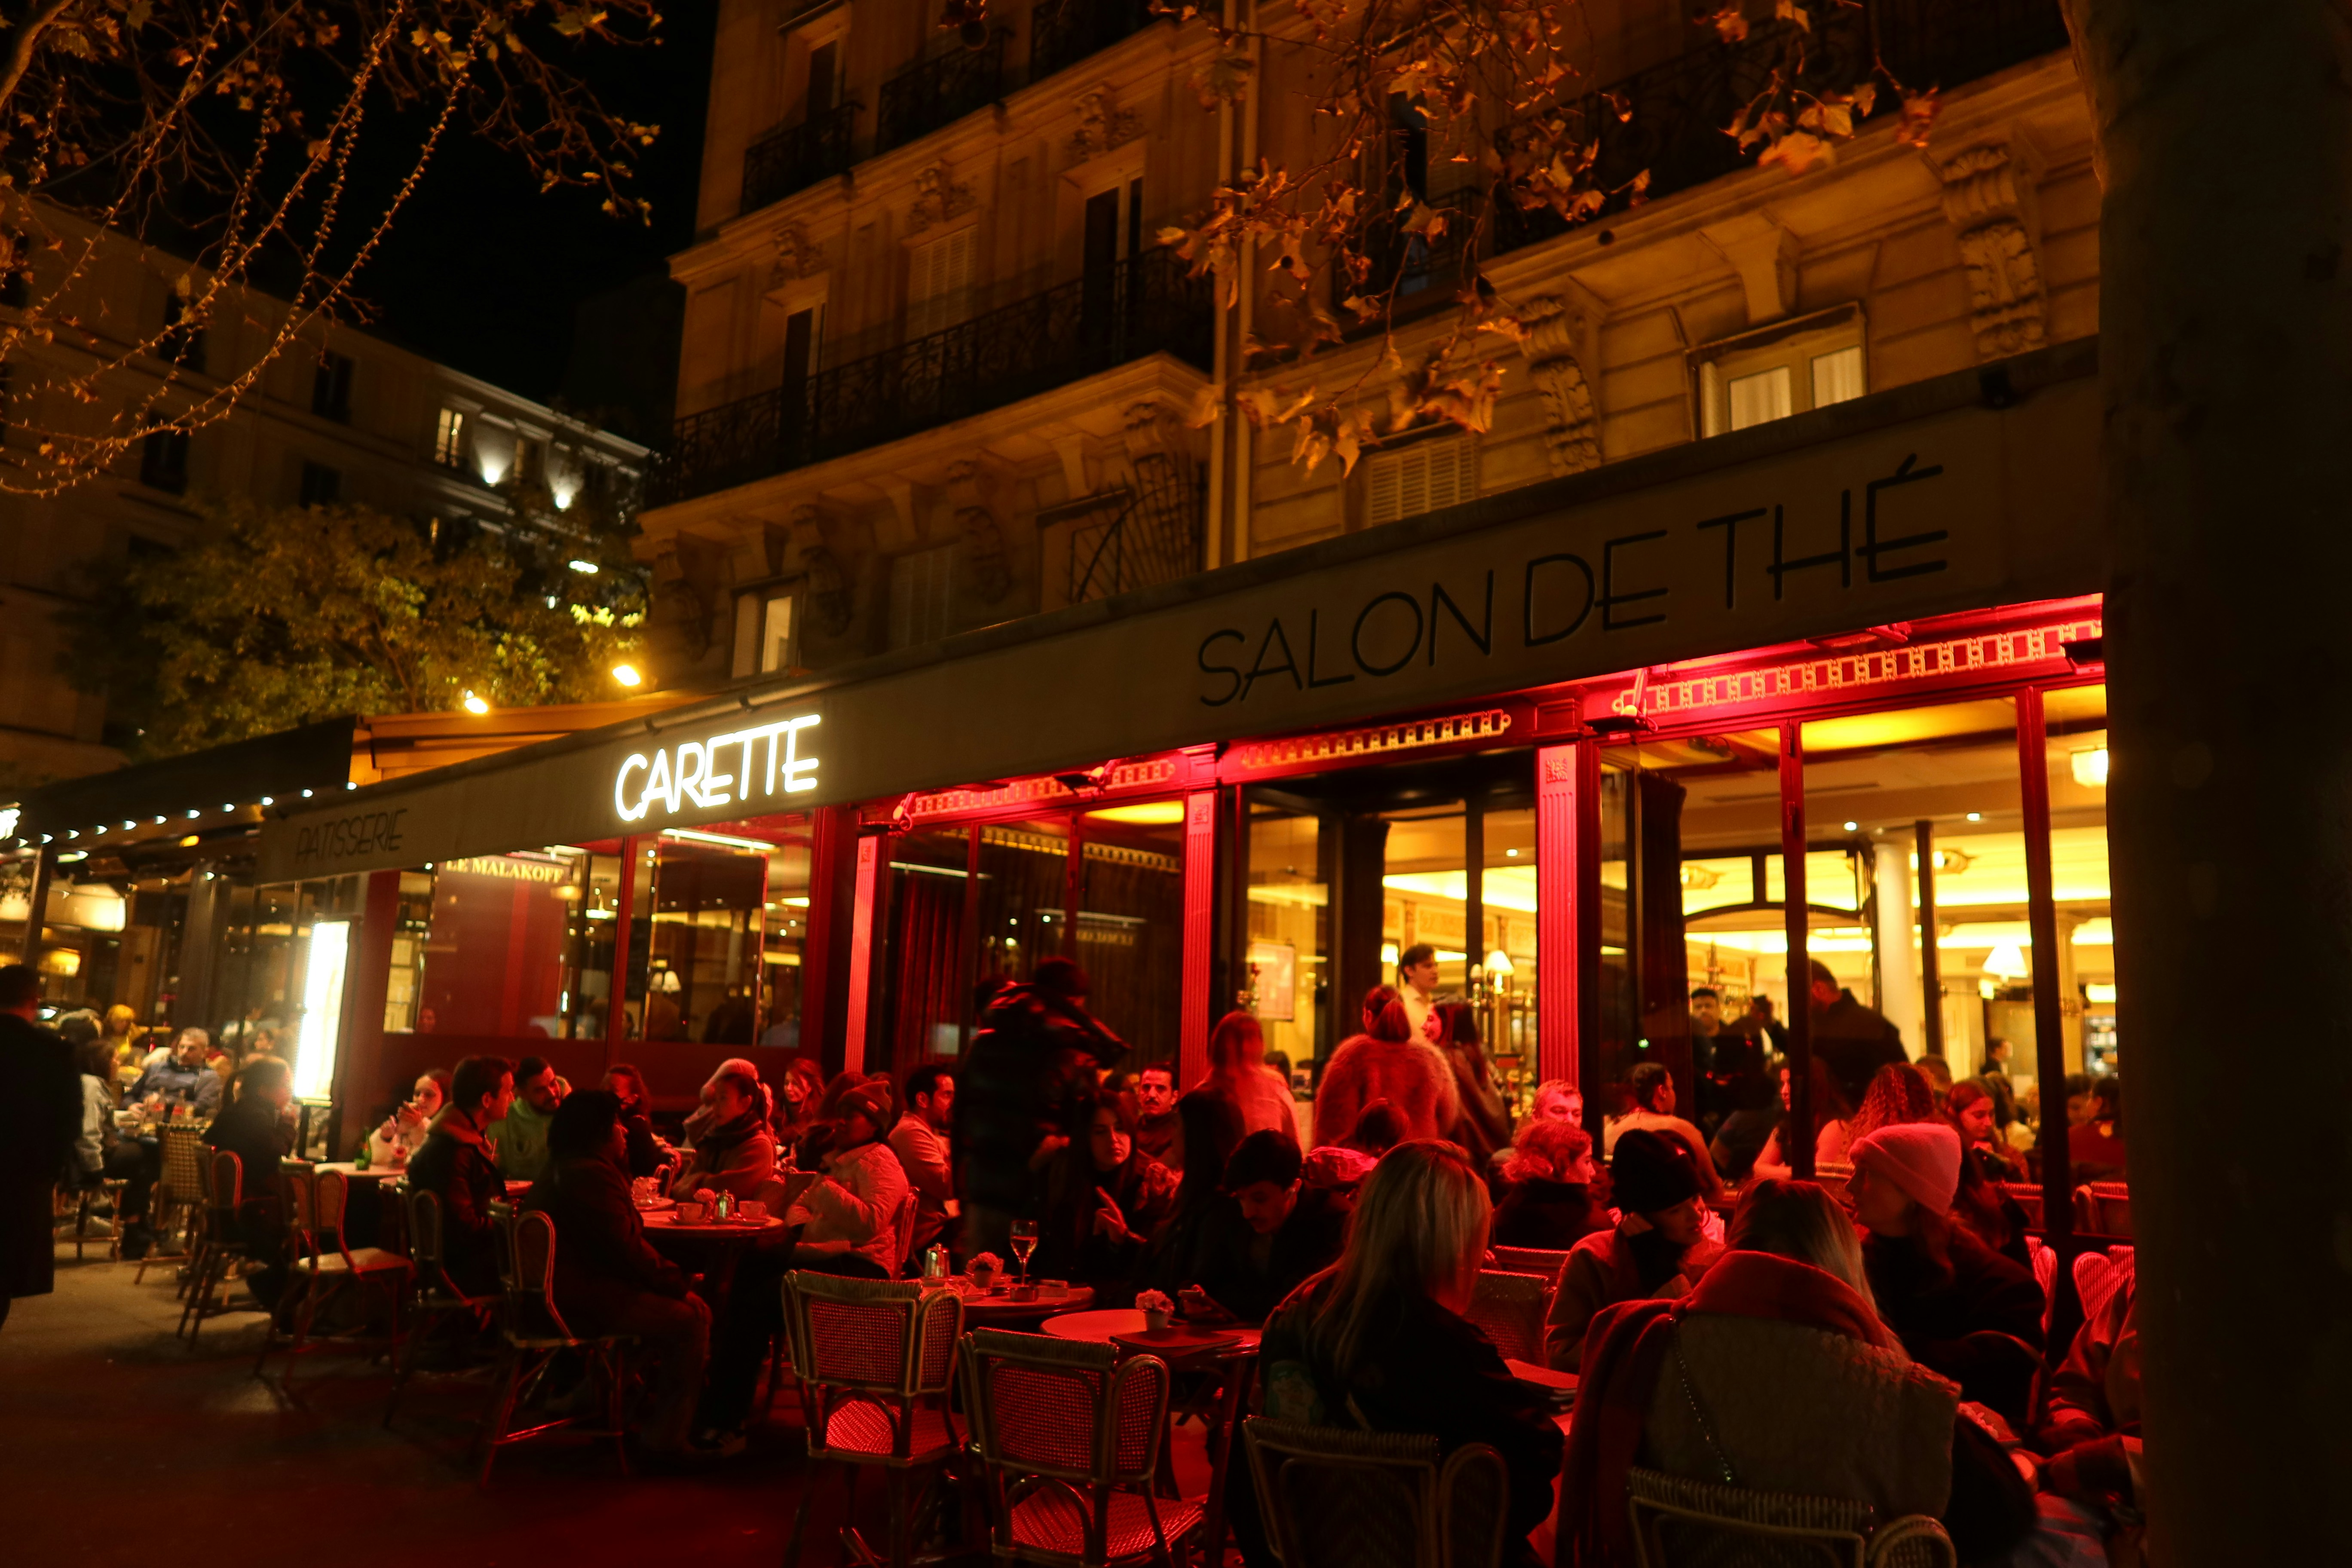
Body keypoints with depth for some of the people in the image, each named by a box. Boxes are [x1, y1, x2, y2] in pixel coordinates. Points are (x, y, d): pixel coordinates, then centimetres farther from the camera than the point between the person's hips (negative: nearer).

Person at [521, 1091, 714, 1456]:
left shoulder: (563, 1169, 17)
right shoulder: (589, 1175, -19)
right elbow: (627, 1248, -22)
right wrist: (675, 1283, -11)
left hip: (567, 1288, 11)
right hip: (583, 1299, -11)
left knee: (681, 1302, 14)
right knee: (693, 1317, -10)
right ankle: (664, 1437, -1)